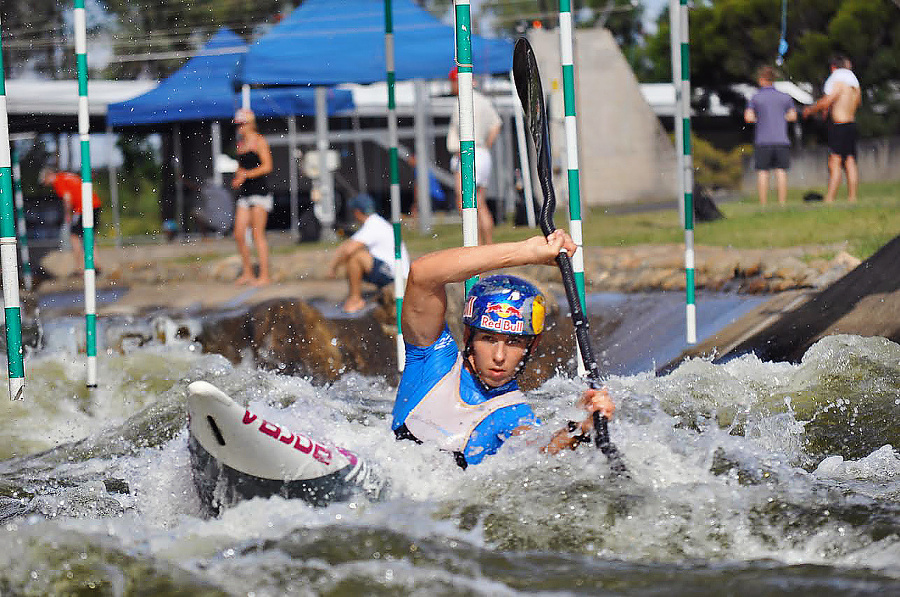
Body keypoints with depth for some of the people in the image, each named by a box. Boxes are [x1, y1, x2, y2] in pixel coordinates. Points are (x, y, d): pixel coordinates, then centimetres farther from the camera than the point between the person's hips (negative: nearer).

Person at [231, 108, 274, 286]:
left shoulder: (259, 141, -5)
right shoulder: (240, 144, 18)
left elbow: (267, 166, -12)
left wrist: (246, 175, -17)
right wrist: (236, 179, 5)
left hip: (259, 190, -8)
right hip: (244, 192, 8)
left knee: (258, 234, -9)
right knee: (239, 235, 3)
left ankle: (265, 276, -6)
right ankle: (247, 273, 13)